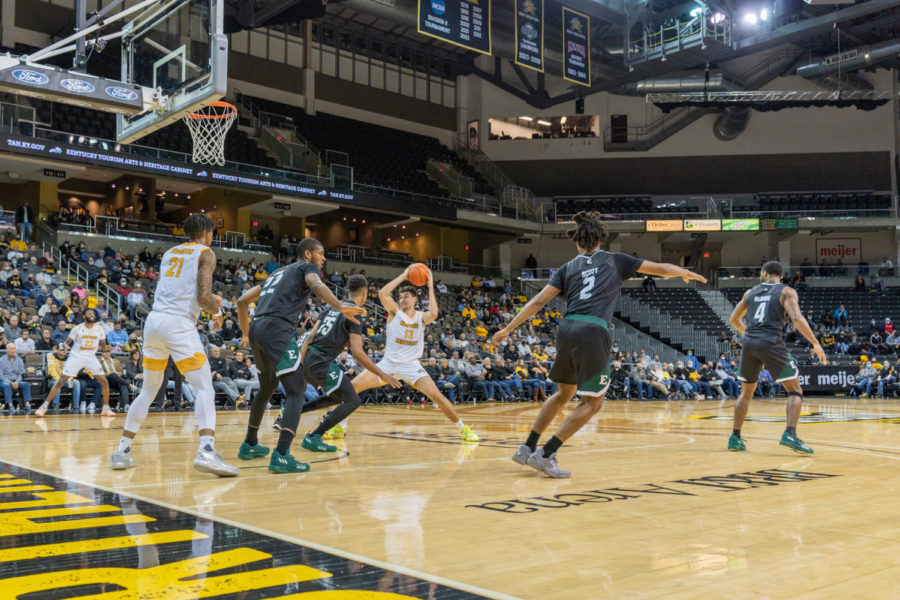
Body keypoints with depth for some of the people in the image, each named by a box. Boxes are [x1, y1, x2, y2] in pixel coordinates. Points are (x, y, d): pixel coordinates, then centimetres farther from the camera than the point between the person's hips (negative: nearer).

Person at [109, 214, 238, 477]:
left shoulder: (170, 252, 24)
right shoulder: (205, 253, 4)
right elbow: (203, 296, -8)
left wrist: (208, 299, 32)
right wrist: (217, 311, 13)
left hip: (154, 320, 7)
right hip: (179, 324, -6)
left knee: (148, 390, 19)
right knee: (204, 388, -6)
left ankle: (122, 451, 19)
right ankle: (206, 451, -25)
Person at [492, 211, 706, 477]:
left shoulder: (568, 268, 15)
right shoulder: (615, 260, 13)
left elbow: (538, 301, 8)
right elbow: (662, 269, 21)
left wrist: (508, 329, 11)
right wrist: (687, 273, 40)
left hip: (566, 329, 4)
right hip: (593, 333, -4)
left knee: (564, 393, 24)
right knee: (592, 402, 8)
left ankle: (527, 448, 23)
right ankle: (545, 455, 1)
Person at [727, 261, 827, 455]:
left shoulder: (751, 292, 18)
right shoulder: (787, 291, 5)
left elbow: (734, 319, 25)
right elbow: (796, 318, -10)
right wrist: (816, 343, -7)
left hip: (749, 344, 4)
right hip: (771, 344, -4)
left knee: (746, 392, 20)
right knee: (795, 391, 4)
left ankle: (735, 438, 17)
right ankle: (790, 435, -15)